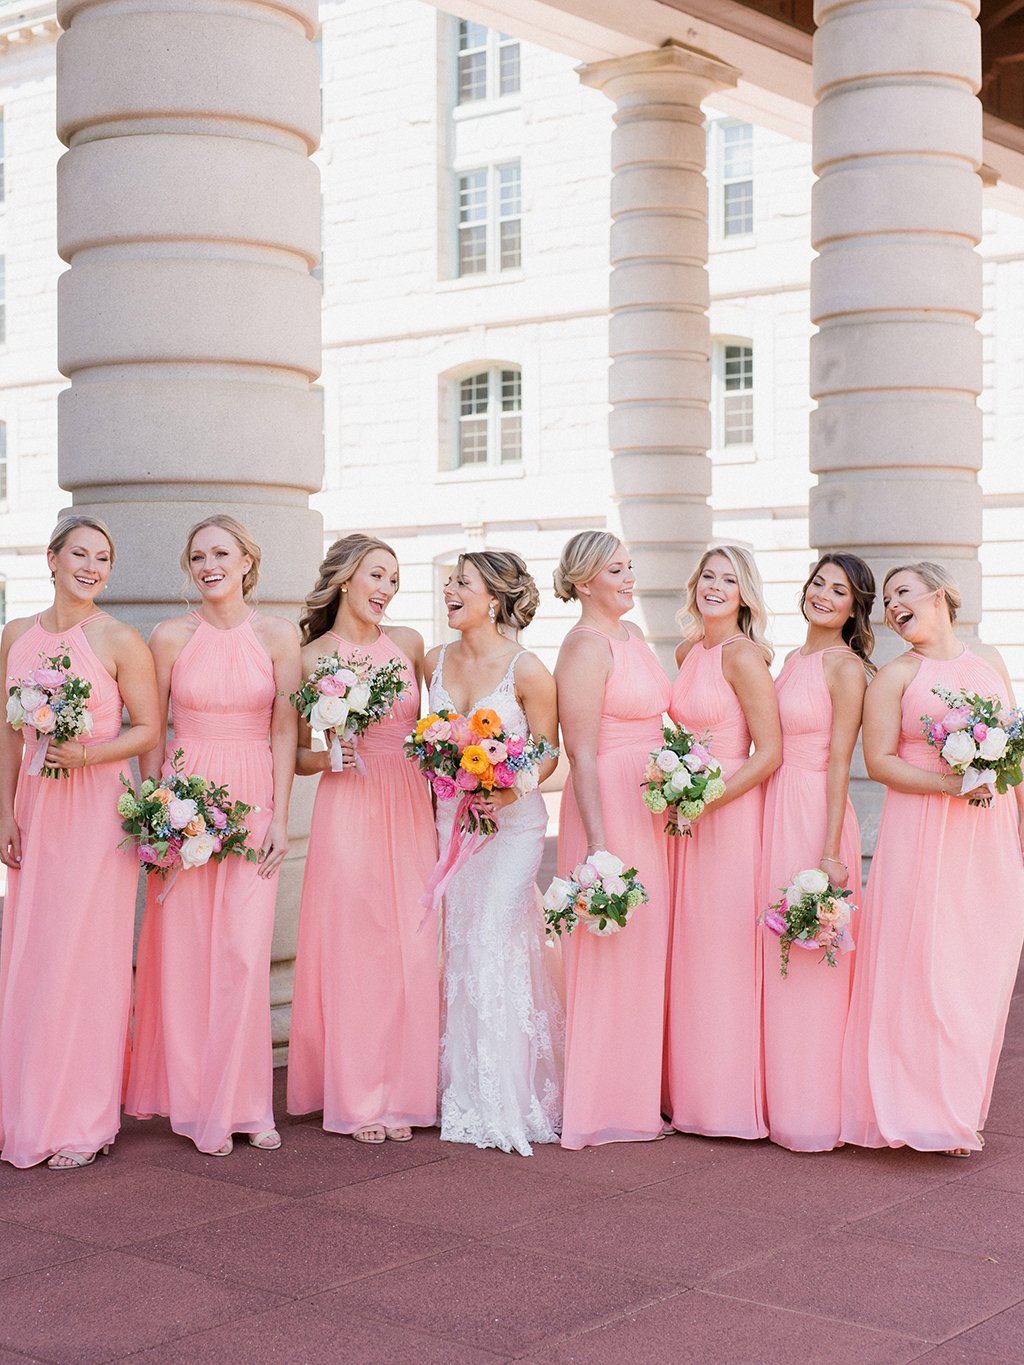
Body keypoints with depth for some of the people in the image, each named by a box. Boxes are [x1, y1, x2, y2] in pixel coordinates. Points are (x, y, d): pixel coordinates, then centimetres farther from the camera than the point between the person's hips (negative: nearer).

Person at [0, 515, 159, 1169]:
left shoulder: (120, 640, -6)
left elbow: (148, 729, -4)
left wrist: (87, 754, -18)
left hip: (97, 808, -5)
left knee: (84, 958, -3)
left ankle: (85, 1122, 6)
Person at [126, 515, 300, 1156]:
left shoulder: (278, 634, 1)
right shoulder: (171, 636, 2)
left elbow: (285, 730, 1)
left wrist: (280, 817, -3)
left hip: (253, 799, 0)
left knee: (245, 953, -3)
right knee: (185, 950, 2)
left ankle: (242, 1103, 9)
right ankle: (197, 1102, 13)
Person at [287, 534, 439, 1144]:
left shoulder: (408, 643, 8)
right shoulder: (313, 657, 0)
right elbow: (299, 755, 5)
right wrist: (327, 759, -15)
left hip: (410, 808, 3)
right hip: (347, 812, -3)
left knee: (414, 947, 2)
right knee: (353, 948, -1)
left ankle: (403, 1090, 13)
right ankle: (359, 1096, 10)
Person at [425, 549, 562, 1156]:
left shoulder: (526, 669, -12)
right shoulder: (436, 662, 5)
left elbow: (549, 752, -6)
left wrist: (508, 789, -21)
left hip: (512, 822, -5)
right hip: (450, 819, 6)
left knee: (493, 946, -10)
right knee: (459, 950, 8)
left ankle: (505, 1102, 1)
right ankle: (466, 1093, 21)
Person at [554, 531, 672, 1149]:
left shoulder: (632, 634, 14)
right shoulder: (586, 645, -12)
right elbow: (581, 752, -17)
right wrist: (598, 843, -21)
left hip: (651, 808, 9)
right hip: (610, 804, -9)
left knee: (647, 945, 12)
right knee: (611, 952, -2)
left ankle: (639, 1092, 21)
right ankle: (605, 1106, 8)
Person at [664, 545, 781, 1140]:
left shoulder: (743, 656, -12)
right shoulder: (688, 652, 12)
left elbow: (770, 753, -16)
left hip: (733, 816, -8)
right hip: (690, 816, 8)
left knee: (725, 951, -2)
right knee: (690, 951, 10)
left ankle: (731, 1097, 9)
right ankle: (692, 1090, 19)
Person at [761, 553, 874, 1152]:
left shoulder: (845, 666, -9)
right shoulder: (793, 660, 15)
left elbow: (839, 763, -13)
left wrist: (830, 852, -17)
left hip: (816, 817, -8)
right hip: (775, 811, 8)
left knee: (812, 963, -2)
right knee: (779, 960, 11)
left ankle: (814, 1110, 7)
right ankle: (782, 1096, 21)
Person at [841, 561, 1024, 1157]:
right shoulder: (897, 674, -1)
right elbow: (879, 760, -6)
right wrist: (951, 783, -17)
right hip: (922, 833, -4)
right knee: (922, 965, -5)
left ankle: (962, 1105, 17)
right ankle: (925, 1110, 5)